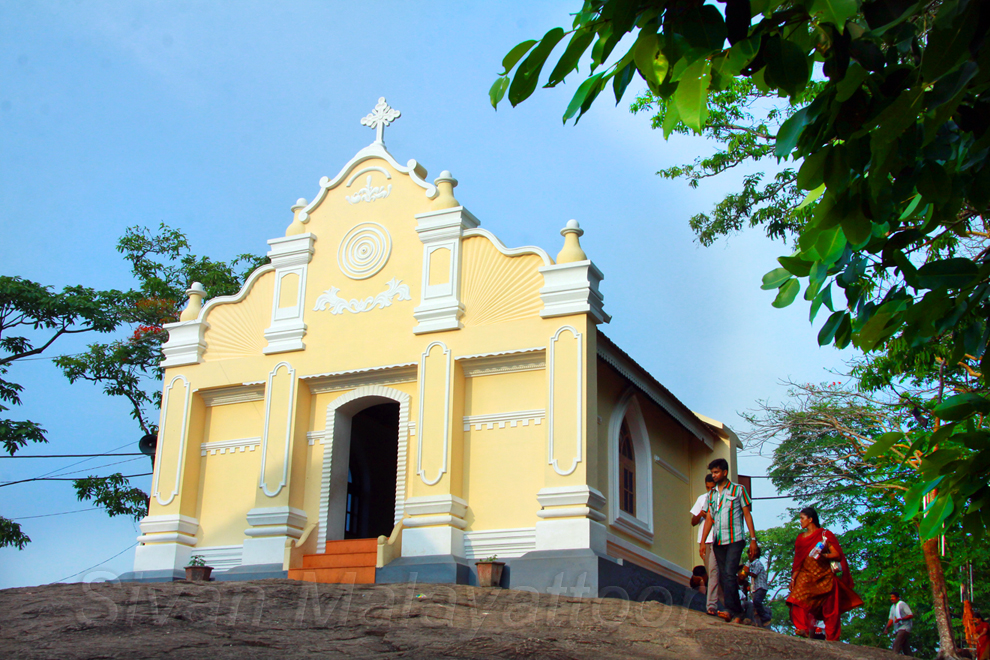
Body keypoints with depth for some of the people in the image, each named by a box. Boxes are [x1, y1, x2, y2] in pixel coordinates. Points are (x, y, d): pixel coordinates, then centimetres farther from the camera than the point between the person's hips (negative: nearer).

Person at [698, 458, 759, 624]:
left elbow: (747, 515, 1)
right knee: (723, 577, 2)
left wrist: (753, 539, -5)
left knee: (729, 574, -17)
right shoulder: (711, 494, 15)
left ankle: (731, 610, -14)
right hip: (718, 542, 5)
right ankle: (737, 613, 6)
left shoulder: (738, 489, 3)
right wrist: (702, 542, 6)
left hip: (735, 540, -5)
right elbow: (709, 519, 13)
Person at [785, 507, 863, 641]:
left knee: (830, 610, -2)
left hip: (825, 577, -3)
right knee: (798, 602, -22)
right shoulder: (801, 537, 17)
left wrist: (823, 556, -20)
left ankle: (831, 638, 6)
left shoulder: (825, 535, 3)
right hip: (806, 576, 3)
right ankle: (803, 629, -28)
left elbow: (837, 555, -4)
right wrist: (793, 576, 8)